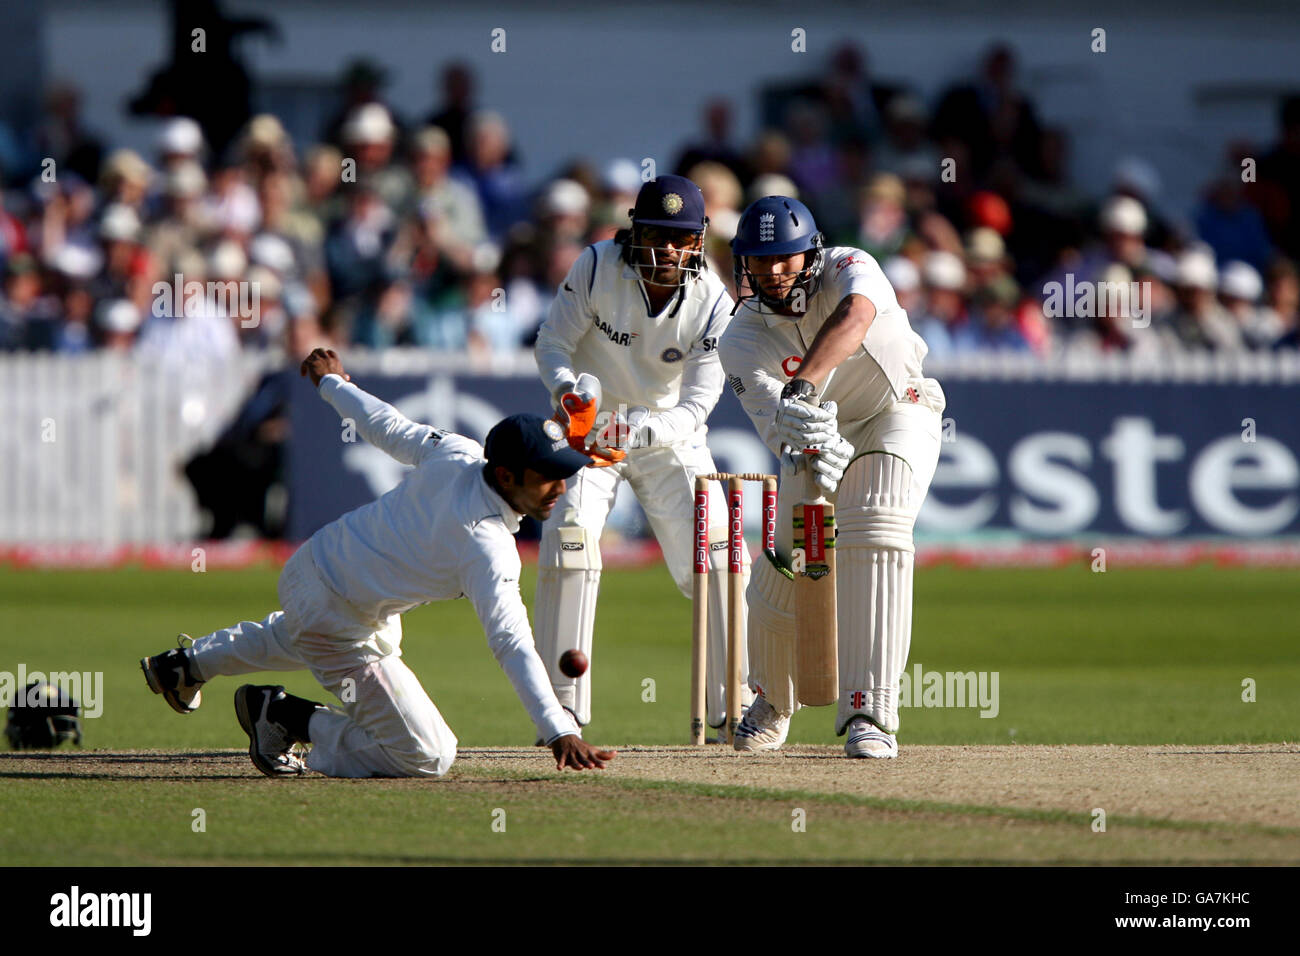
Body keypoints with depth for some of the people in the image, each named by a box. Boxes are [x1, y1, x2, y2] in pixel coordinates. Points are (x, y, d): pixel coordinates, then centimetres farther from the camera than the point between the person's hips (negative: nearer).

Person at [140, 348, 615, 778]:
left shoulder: (457, 454, -12)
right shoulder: (487, 547, -32)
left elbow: (385, 424, 5)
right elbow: (512, 644, -40)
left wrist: (331, 382, 25)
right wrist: (559, 732, -47)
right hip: (334, 615, -9)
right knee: (427, 757, -12)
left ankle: (186, 665, 62)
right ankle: (285, 714, 2)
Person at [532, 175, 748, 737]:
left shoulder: (713, 304, -21)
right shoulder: (597, 267, -22)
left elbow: (696, 408, -23)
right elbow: (552, 342, -13)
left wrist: (632, 430, -42)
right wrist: (569, 386, -36)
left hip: (668, 434, 1)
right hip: (589, 426, -1)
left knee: (716, 552, -9)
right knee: (568, 539, -19)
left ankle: (732, 705, 2)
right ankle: (562, 706, -12)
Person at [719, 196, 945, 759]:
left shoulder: (849, 270, -24)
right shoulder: (742, 342, -17)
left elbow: (854, 317, -49)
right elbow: (773, 424, -30)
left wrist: (803, 386, -63)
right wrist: (811, 454, -53)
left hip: (897, 415, -3)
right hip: (818, 440, 3)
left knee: (873, 533, -28)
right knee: (781, 577, -2)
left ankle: (870, 712, -31)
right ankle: (774, 702, 32)